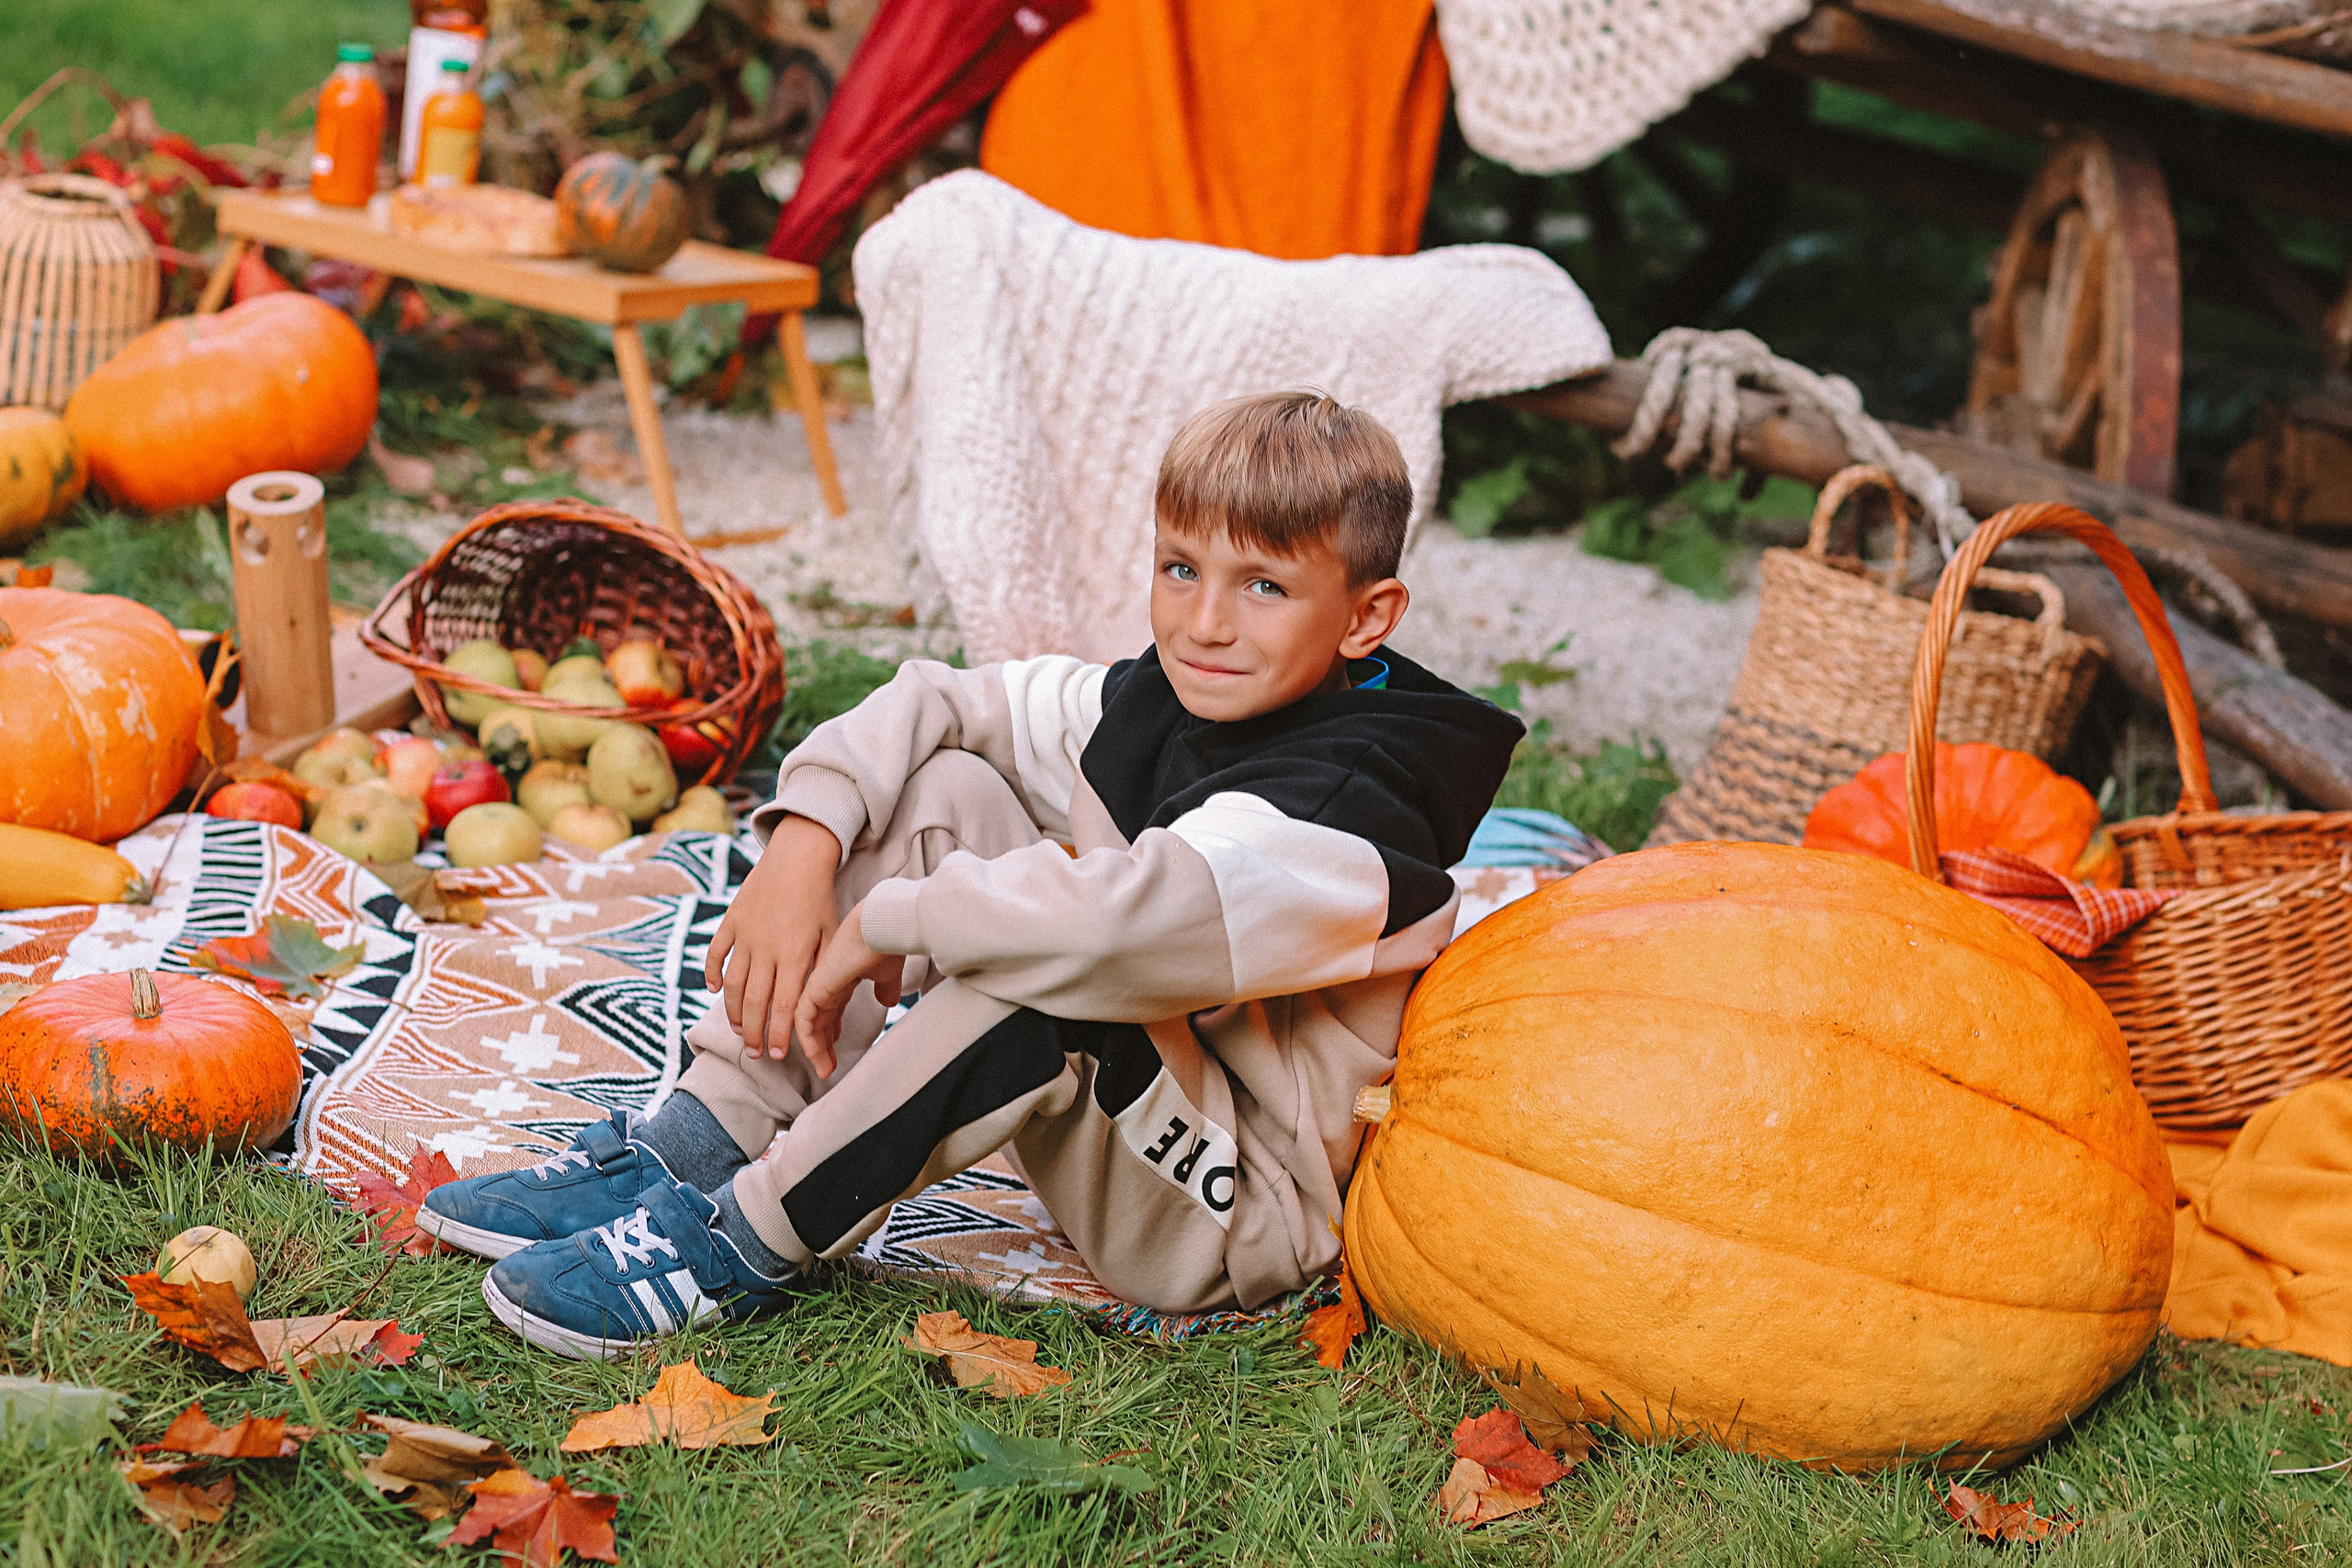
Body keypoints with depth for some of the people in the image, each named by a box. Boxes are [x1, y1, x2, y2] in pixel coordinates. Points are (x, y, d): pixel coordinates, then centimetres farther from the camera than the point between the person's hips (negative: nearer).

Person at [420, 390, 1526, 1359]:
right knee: (945, 791, -4)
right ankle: (696, 1148, -8)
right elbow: (932, 704, 3)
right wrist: (803, 847, -14)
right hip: (1116, 1136, 8)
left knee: (1049, 981, -36)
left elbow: (1129, 918, -45)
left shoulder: (1338, 817, -27)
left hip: (1243, 1219, -8)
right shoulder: (1147, 707, -1)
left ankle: (746, 1243, -21)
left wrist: (880, 927, -32)